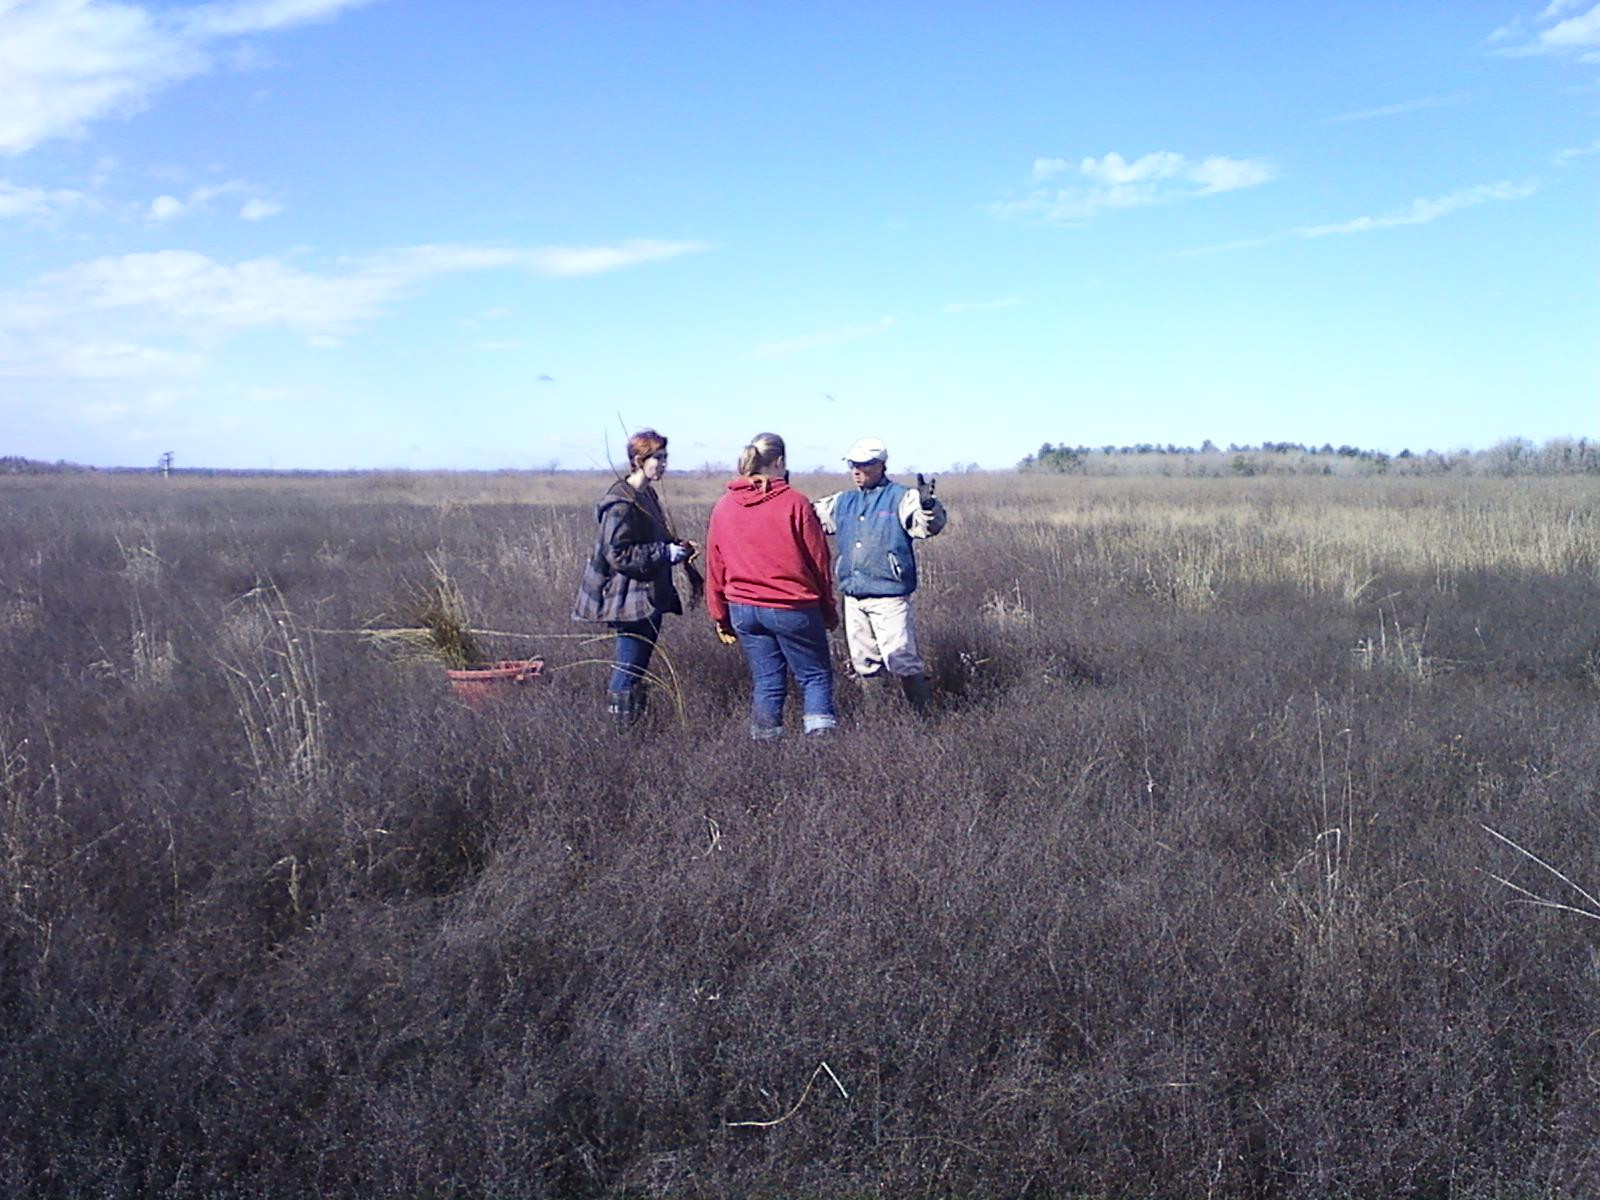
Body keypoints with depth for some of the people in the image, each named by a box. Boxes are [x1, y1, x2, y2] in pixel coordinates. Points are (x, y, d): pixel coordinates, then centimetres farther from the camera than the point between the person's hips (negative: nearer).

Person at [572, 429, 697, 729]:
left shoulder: (647, 496, 14)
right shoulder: (621, 502, -16)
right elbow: (618, 553, -21)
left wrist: (677, 545, 8)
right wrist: (666, 552, -18)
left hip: (650, 596, 10)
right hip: (631, 599, -10)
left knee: (640, 665, 13)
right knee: (630, 668, -5)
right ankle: (622, 724, 3)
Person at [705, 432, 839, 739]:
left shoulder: (723, 507, 4)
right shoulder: (794, 503, -9)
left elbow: (714, 567, 9)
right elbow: (819, 561, -5)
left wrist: (721, 617, 17)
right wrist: (829, 610, 6)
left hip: (743, 609, 4)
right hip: (793, 608, -4)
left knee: (766, 682, 13)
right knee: (816, 676, 7)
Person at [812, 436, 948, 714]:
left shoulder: (901, 498, -4)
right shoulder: (842, 502, 14)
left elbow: (929, 525, -20)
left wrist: (927, 506, -40)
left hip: (889, 598, -6)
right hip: (853, 598, 6)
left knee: (903, 661, -11)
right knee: (864, 665, 13)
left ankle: (926, 713, -1)